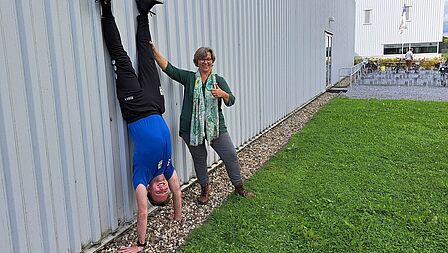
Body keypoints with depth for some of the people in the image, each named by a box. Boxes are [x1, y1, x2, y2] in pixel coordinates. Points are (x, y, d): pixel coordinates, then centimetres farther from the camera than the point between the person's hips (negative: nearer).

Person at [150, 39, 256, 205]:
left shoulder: (219, 80, 5)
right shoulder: (189, 78, 4)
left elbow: (231, 101, -3)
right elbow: (168, 68, -1)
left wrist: (222, 94, -25)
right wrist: (153, 49, -9)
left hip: (215, 126, 0)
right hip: (192, 128, 0)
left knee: (231, 155, 2)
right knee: (199, 159, 12)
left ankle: (239, 187, 22)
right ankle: (205, 189, 33)